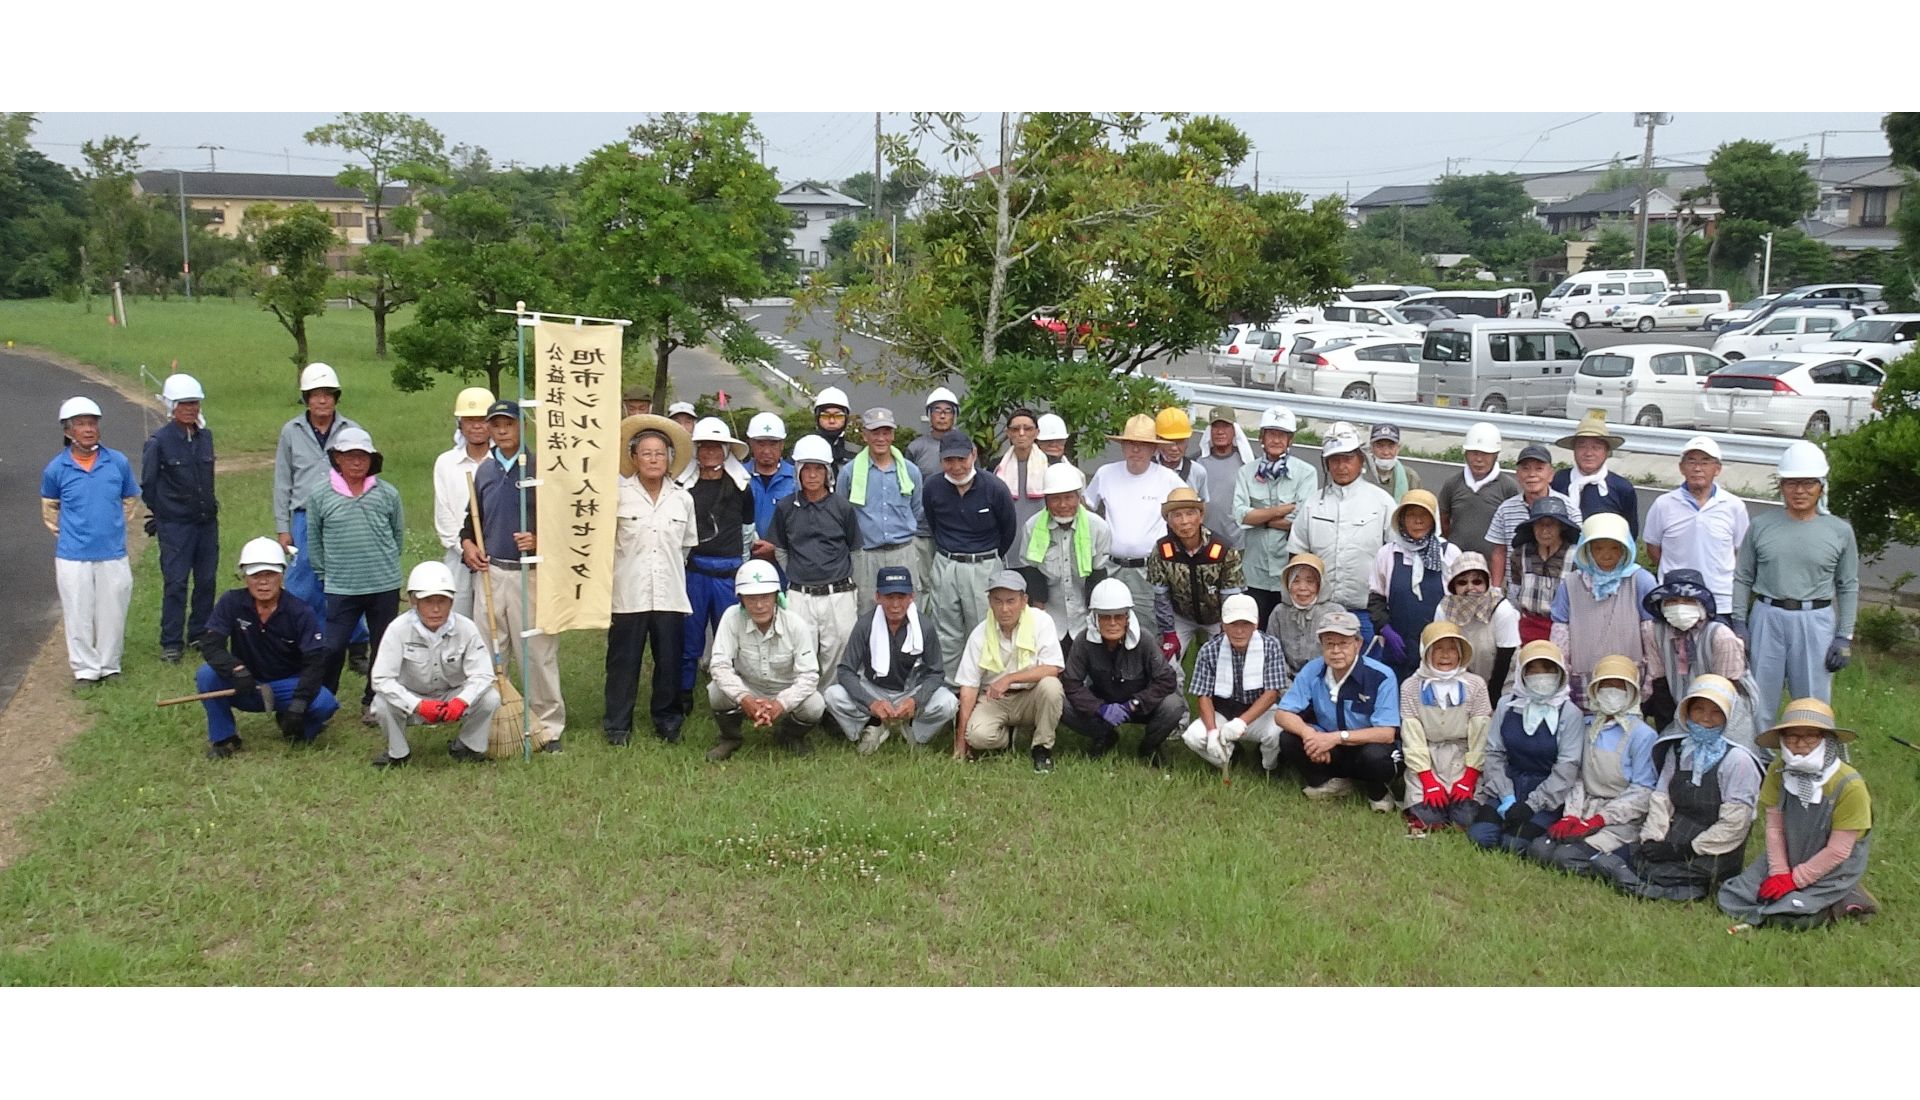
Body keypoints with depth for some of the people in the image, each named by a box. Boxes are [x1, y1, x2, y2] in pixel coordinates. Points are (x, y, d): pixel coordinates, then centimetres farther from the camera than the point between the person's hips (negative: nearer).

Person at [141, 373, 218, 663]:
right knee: (175, 584, -3)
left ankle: (200, 634, 22)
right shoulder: (159, 441, -9)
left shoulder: (205, 436, 6)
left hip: (207, 522, 5)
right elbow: (147, 483, -1)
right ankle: (171, 644, 5)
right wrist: (162, 513, 4)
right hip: (175, 525, -5)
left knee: (206, 581, 9)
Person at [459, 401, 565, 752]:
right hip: (490, 571, 5)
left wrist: (539, 541, -21)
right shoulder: (484, 471, 12)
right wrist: (467, 543, 5)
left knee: (537, 651, -3)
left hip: (530, 573, -5)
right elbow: (472, 518, 23)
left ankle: (548, 727, 4)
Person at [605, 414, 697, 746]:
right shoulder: (618, 495, -2)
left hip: (670, 594, 2)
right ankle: (617, 725, 15)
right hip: (628, 594, -2)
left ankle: (668, 721, 22)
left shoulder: (683, 498, 7)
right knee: (623, 662, 4)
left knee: (670, 662, 8)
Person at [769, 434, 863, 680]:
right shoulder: (786, 509, 4)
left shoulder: (843, 509, 1)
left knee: (838, 663, 1)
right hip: (799, 598, 1)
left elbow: (854, 551, 12)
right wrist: (798, 577, 12)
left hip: (839, 597, -1)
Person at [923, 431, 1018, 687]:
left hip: (984, 567, -3)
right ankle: (947, 690, 20)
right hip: (945, 567, 3)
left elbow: (1008, 531, 4)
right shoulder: (934, 489, -3)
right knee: (946, 636, 9)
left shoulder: (994, 489, -12)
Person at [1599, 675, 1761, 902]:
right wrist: (1651, 841, -8)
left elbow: (1734, 825, -12)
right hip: (1673, 844, 6)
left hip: (1713, 855, -6)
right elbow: (1660, 800, 9)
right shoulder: (1678, 751, 13)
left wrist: (1686, 849, -14)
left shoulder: (1737, 760, -8)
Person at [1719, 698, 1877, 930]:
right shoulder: (1778, 771, -7)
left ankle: (1839, 902, 2)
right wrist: (1779, 873, -12)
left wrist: (1794, 880, -17)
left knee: (1789, 914, -26)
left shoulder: (1849, 786, -21)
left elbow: (1838, 850, -18)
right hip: (1788, 859, 6)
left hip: (1833, 869, -6)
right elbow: (1774, 828, -3)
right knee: (1731, 898, -6)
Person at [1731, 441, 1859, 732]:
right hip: (1767, 619, 1)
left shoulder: (1840, 531, 1)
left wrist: (1844, 637, 0)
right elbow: (1742, 578, 6)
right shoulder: (1761, 525, 2)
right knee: (1759, 703, 9)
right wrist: (1739, 624, 0)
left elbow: (1848, 587, 5)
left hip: (1816, 622, -1)